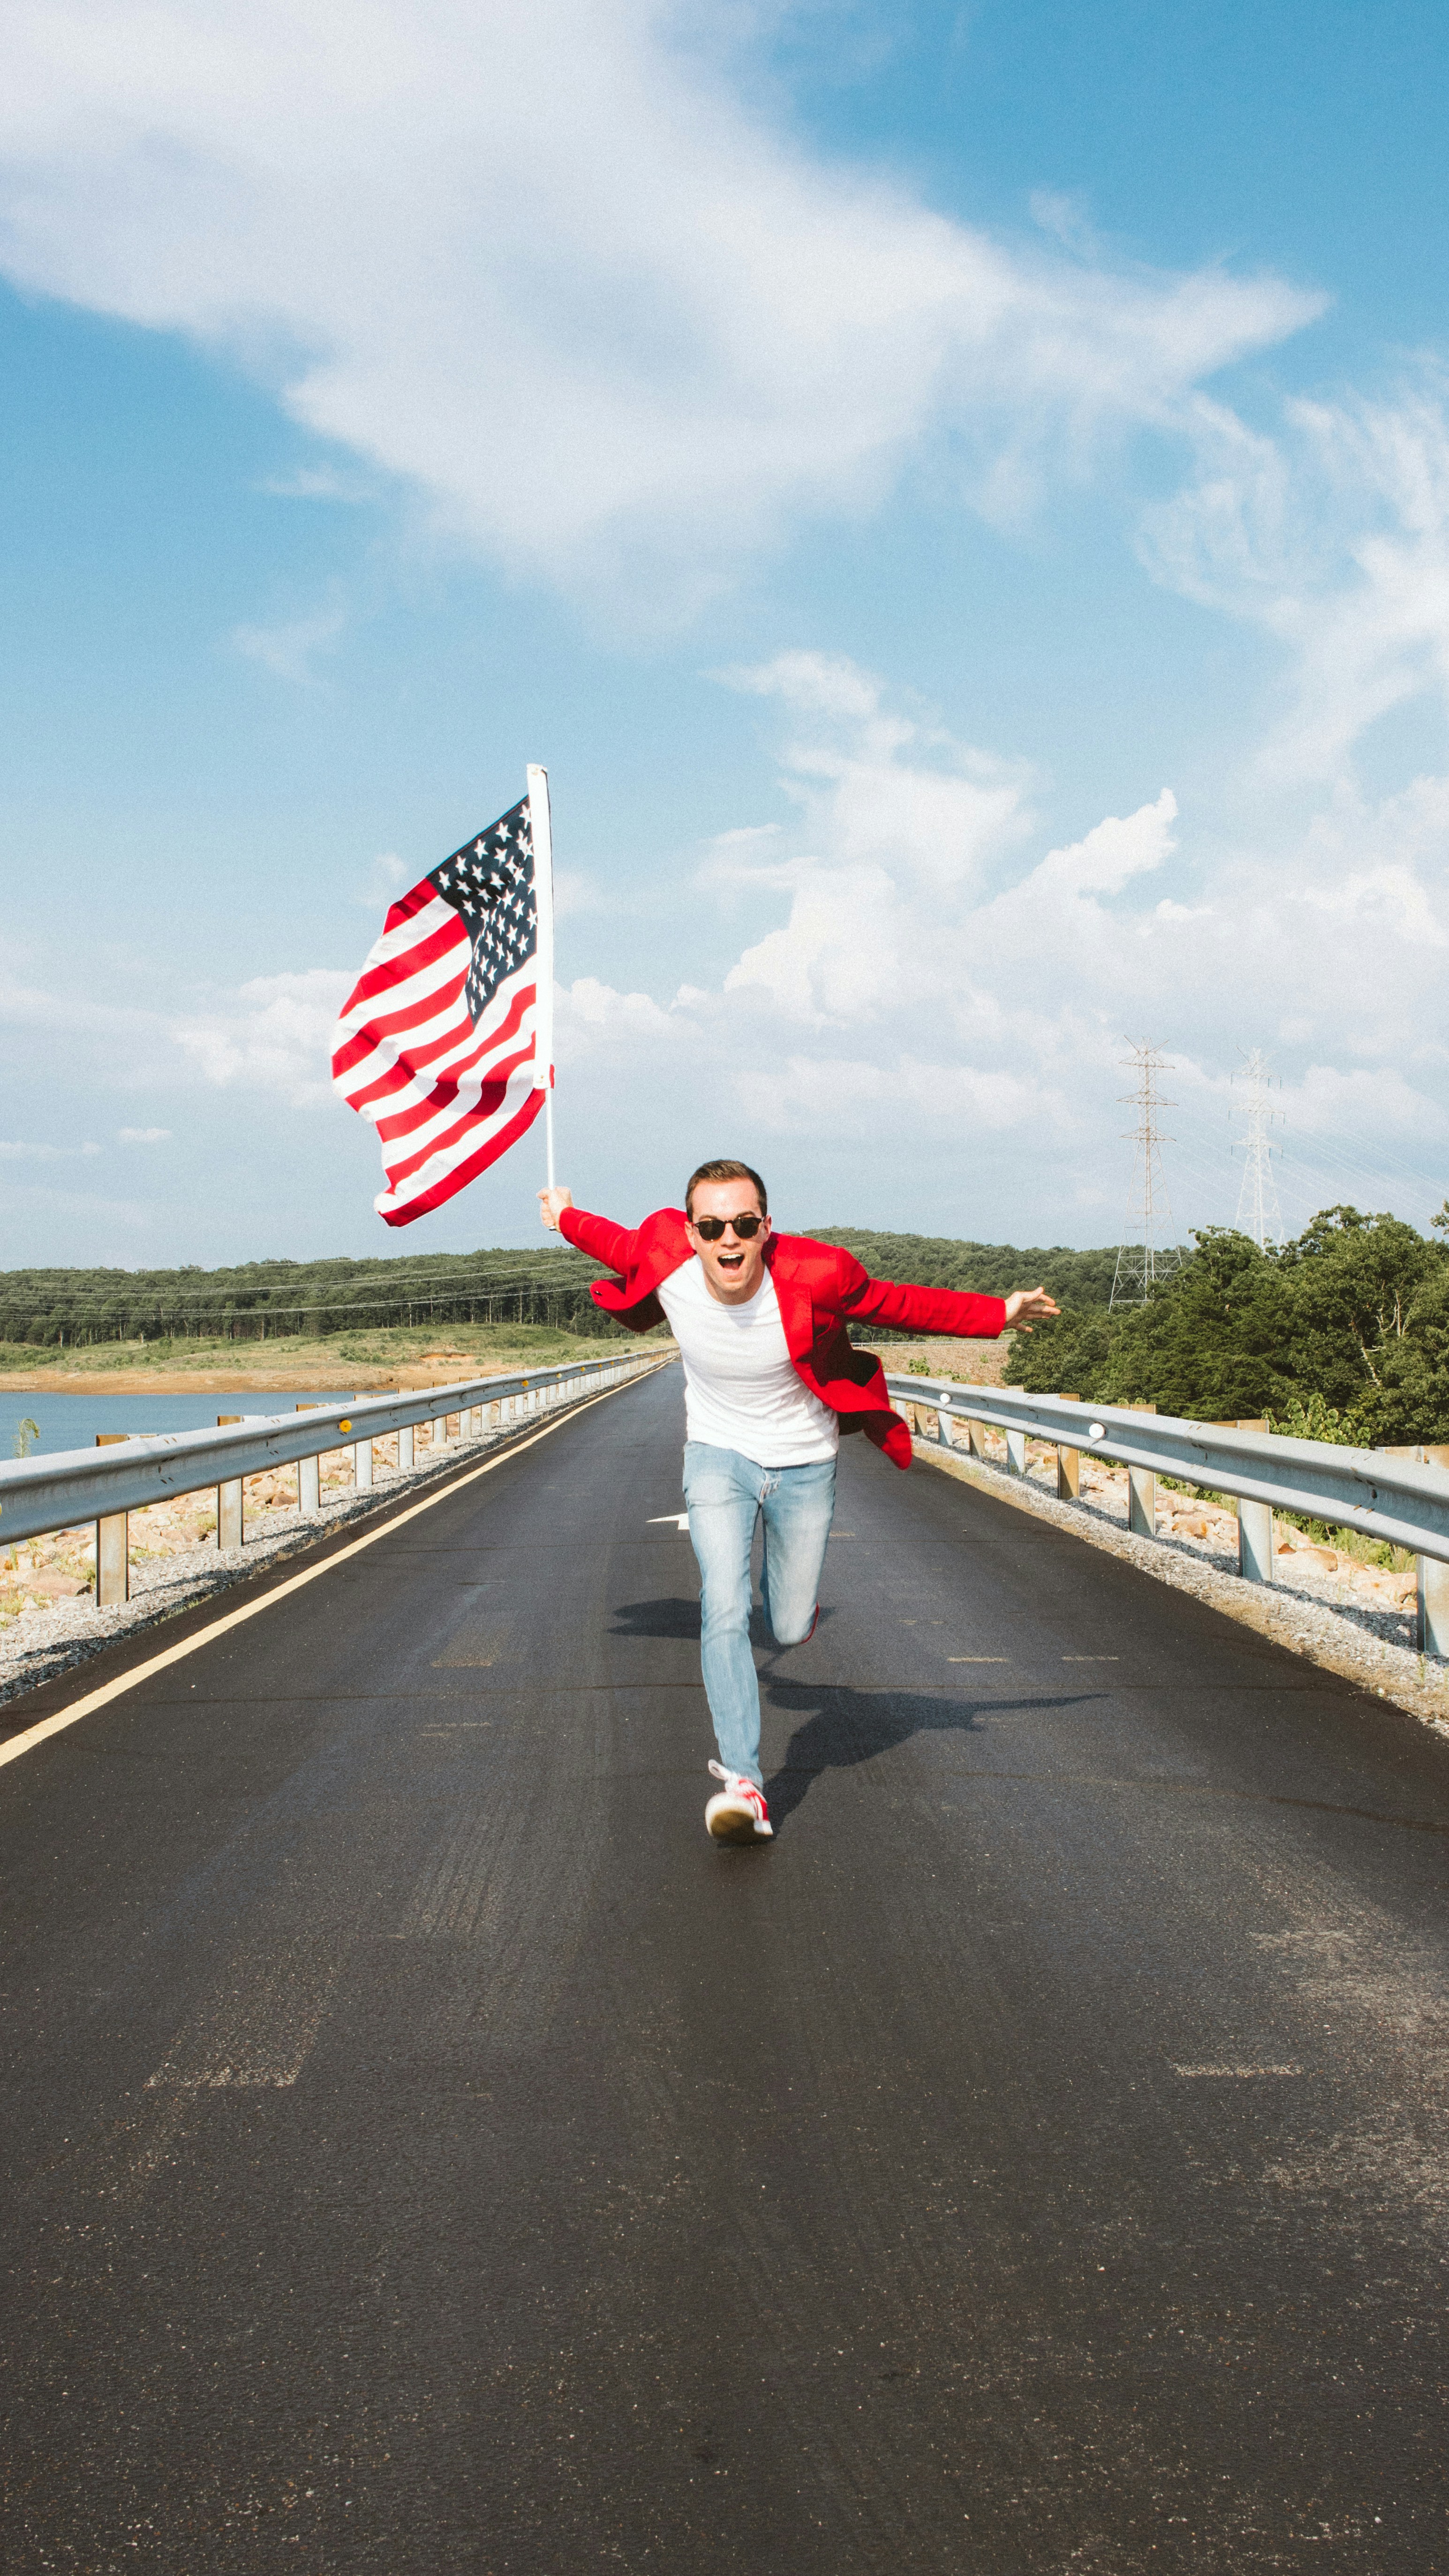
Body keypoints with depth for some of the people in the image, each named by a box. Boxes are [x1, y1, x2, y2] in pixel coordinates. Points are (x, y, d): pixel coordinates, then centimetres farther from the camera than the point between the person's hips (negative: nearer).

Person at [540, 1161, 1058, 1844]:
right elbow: (621, 1243, 4)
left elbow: (899, 1304, -8)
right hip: (718, 1455, 0)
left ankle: (794, 1597, 47)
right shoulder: (667, 1269, -21)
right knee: (724, 1611, -20)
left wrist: (998, 1315, -2)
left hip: (803, 1465, 0)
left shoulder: (814, 1277, -25)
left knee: (790, 1630, 7)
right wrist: (566, 1218, 21)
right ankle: (743, 1784, -18)